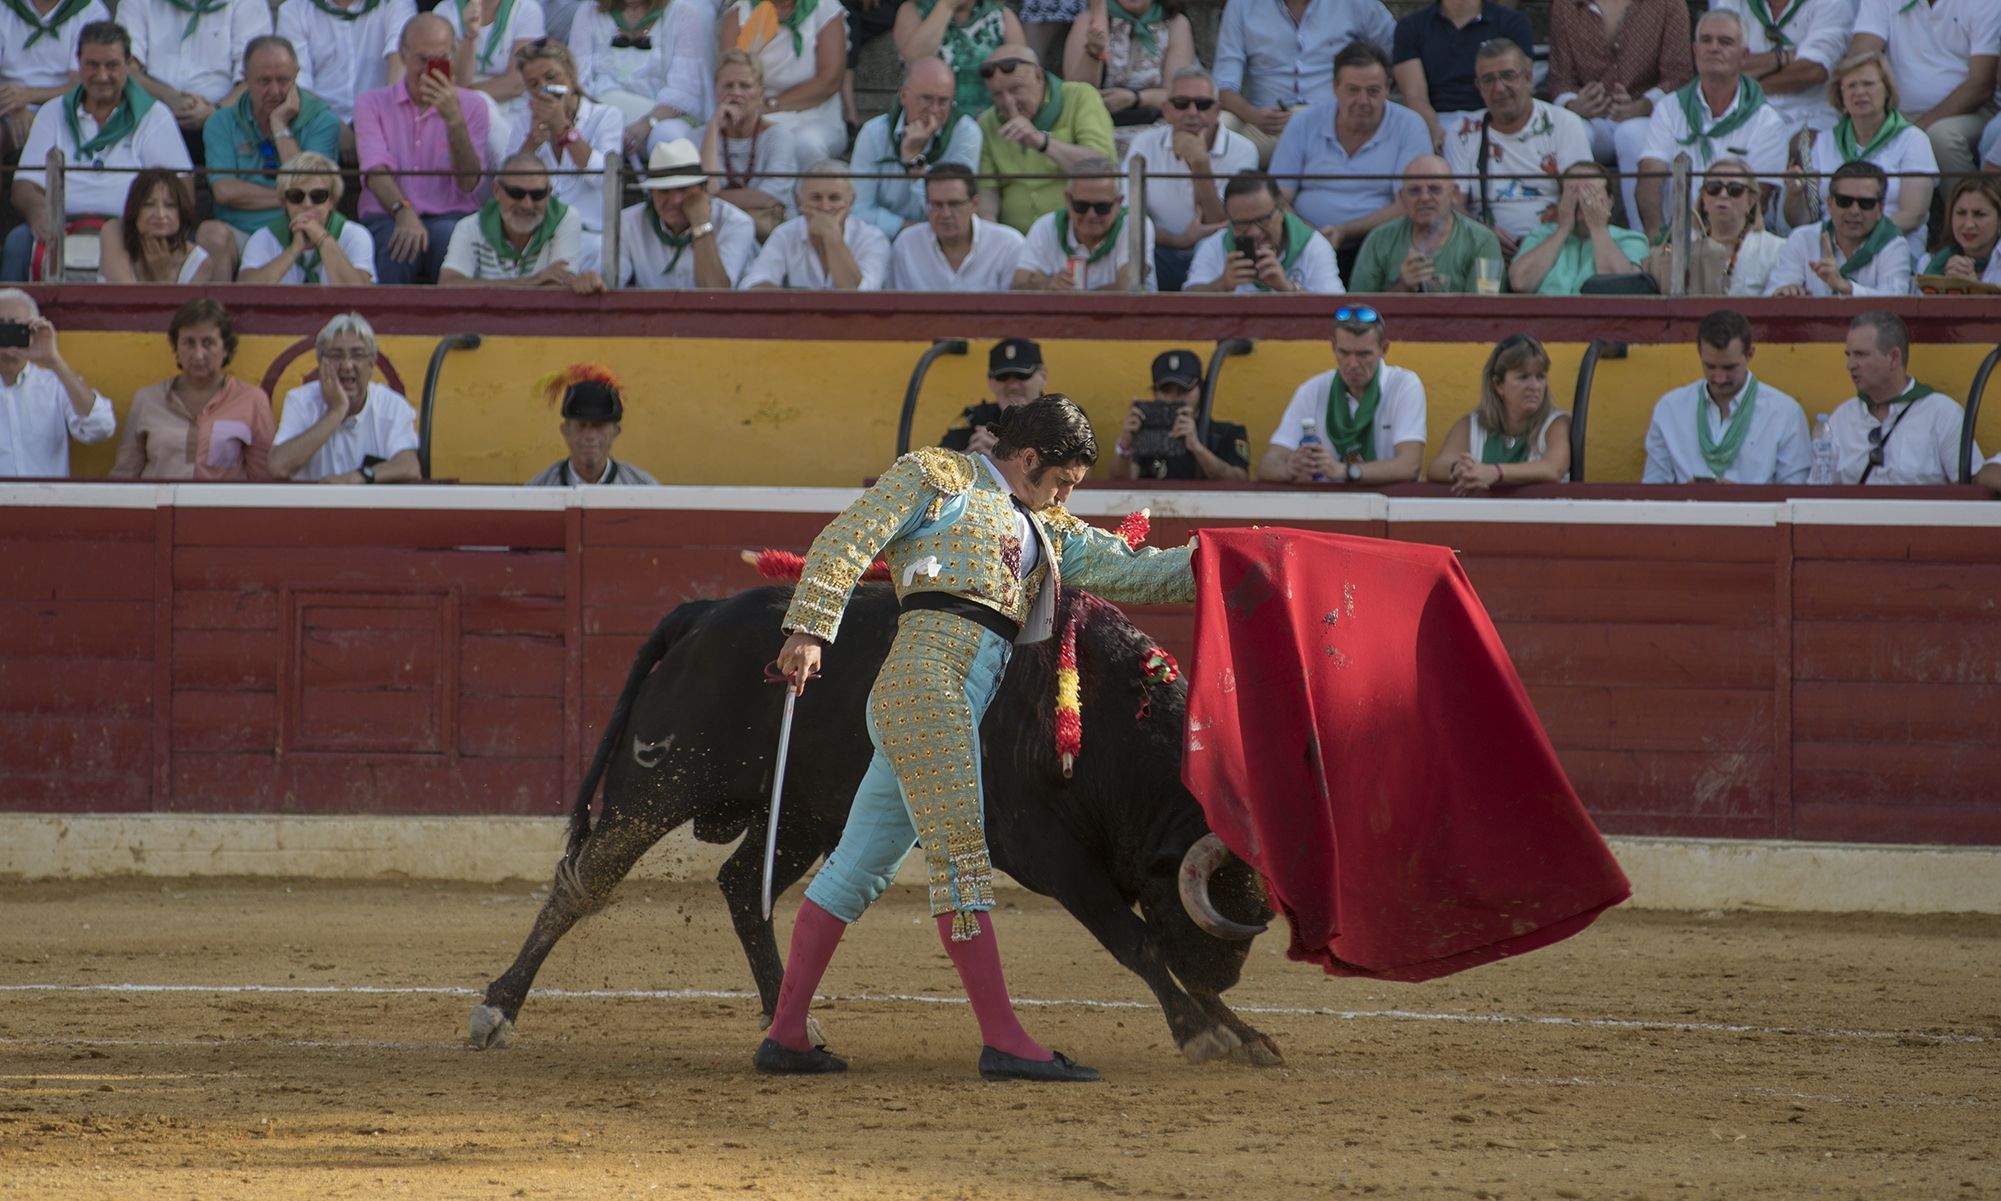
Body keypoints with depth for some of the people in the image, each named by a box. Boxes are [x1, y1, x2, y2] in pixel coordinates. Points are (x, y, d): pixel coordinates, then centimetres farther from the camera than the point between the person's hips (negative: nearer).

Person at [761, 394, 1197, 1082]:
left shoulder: (1047, 533, 28)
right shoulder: (937, 477, 7)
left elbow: (1132, 573, 24)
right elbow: (845, 543, 0)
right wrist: (810, 631, -11)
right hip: (926, 678, -9)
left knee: (859, 867, 9)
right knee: (960, 857, -12)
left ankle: (785, 1035, 10)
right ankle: (1002, 1039, -16)